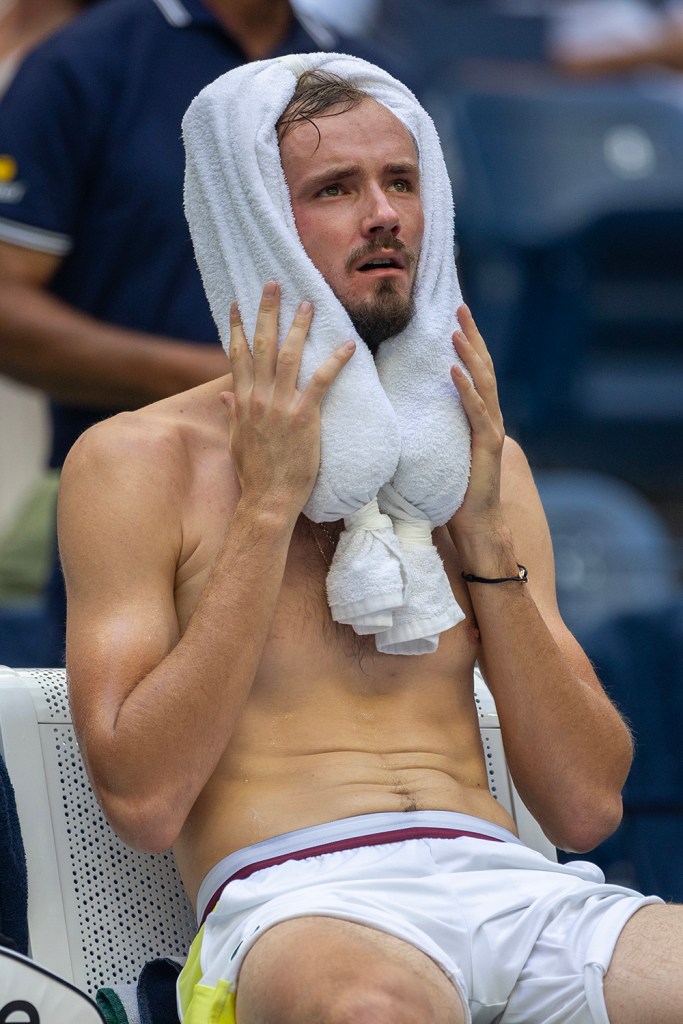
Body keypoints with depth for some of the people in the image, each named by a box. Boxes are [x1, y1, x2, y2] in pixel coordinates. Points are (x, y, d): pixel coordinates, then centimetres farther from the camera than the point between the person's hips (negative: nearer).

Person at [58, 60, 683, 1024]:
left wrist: (485, 530, 4)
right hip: (293, 901, -4)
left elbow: (588, 807, 13)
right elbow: (142, 798, -6)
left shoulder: (483, 459, 21)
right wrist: (270, 504, -5)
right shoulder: (136, 459, 8)